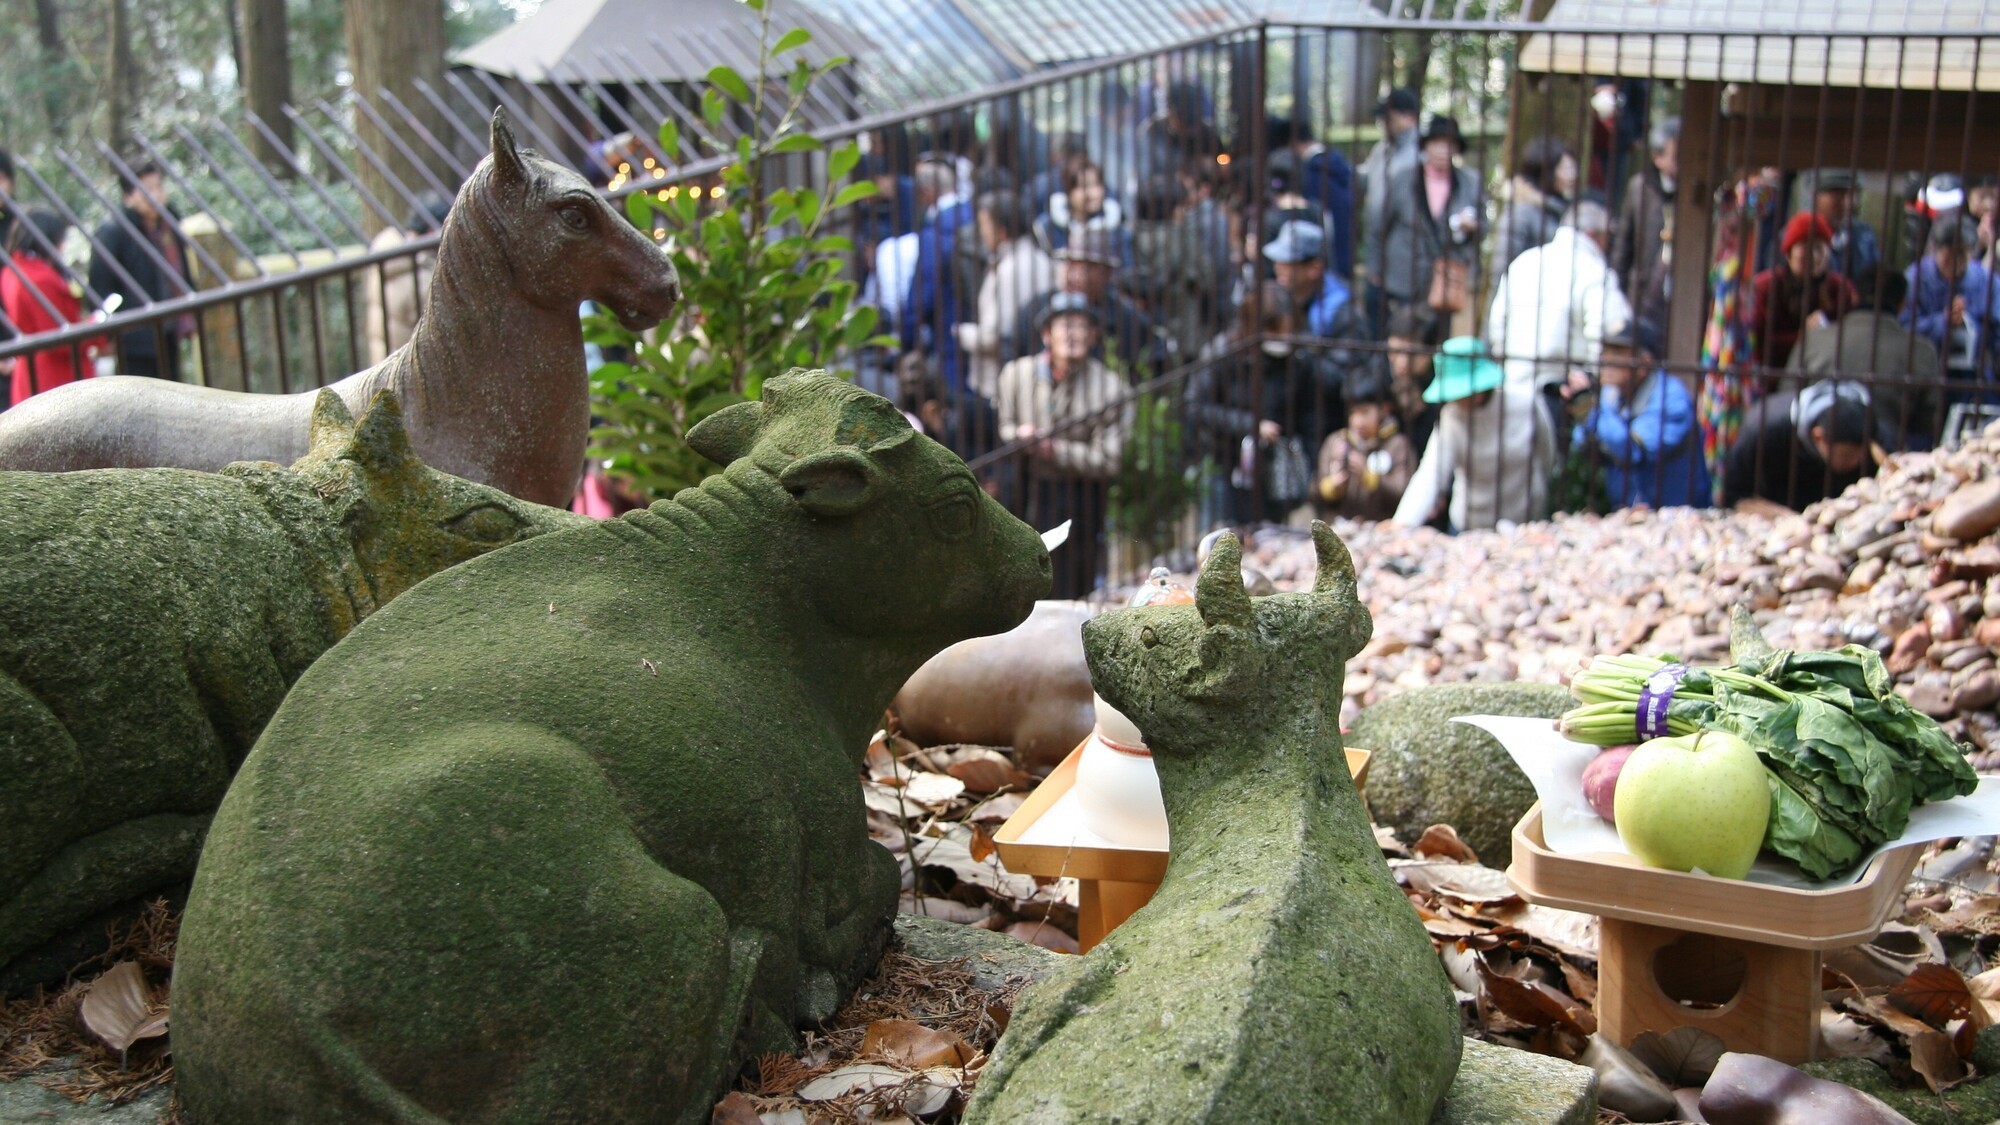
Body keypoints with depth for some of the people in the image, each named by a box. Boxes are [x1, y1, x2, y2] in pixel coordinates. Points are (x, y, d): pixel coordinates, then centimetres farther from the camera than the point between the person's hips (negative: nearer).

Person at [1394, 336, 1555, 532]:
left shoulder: (1526, 403, -14)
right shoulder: (1451, 418, -20)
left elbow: (1546, 457, 3)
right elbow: (1429, 476, -33)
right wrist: (1403, 524, -50)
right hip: (1468, 528, -1)